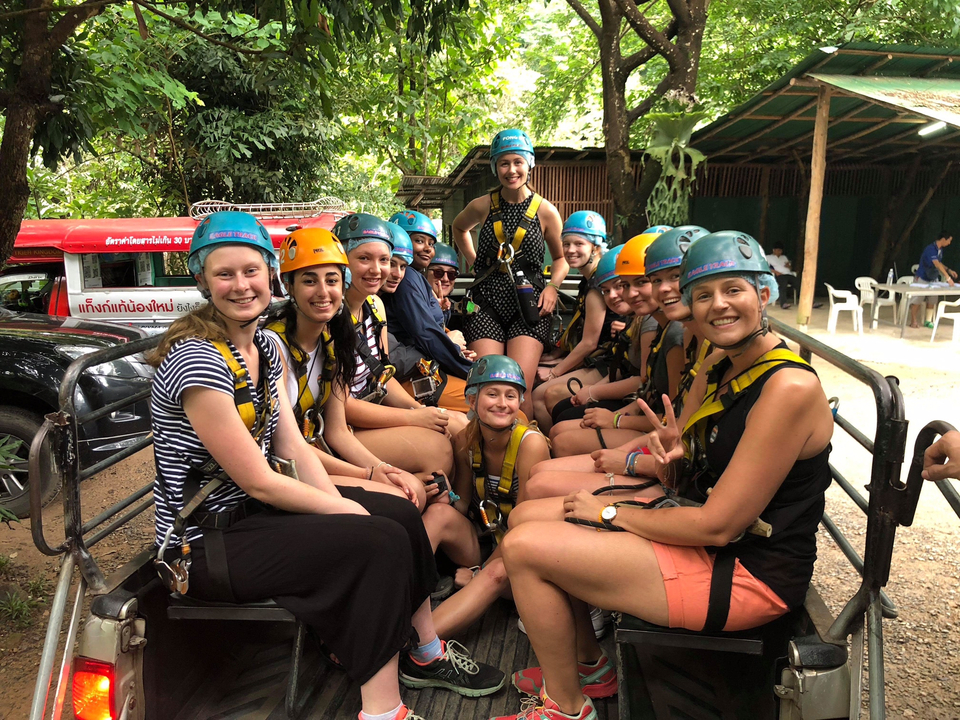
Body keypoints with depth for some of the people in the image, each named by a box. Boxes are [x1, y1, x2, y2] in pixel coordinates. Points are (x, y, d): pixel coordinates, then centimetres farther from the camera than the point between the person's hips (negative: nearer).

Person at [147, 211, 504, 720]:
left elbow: (294, 448, 3)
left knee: (402, 513, 3)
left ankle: (426, 654, 22)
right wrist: (347, 511, -13)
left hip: (249, 510, 8)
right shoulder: (198, 361, -23)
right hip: (204, 544, -8)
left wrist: (342, 505, -10)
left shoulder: (264, 346, 4)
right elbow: (259, 483, -21)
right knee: (381, 541, -19)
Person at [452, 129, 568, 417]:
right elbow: (459, 227, 27)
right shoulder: (482, 206, 3)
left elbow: (561, 257, 15)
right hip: (487, 304, 1)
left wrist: (552, 286, -2)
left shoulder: (545, 211, 2)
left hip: (528, 307, -1)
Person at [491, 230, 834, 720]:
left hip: (747, 573, -9)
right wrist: (677, 452, -11)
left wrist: (609, 512, -12)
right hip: (702, 536, 10)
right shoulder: (726, 369, 7)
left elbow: (719, 525, -23)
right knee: (526, 516, 8)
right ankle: (587, 665, 23)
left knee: (525, 548, -17)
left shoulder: (789, 387, -22)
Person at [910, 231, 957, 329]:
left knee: (931, 301, 8)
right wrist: (947, 278, -35)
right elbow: (937, 265, -32)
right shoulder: (930, 249, -24)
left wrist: (949, 270, 2)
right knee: (917, 300, -1)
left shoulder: (940, 250, 4)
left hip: (933, 279, 8)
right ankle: (913, 321, 9)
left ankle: (928, 321, 16)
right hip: (922, 279, -8)